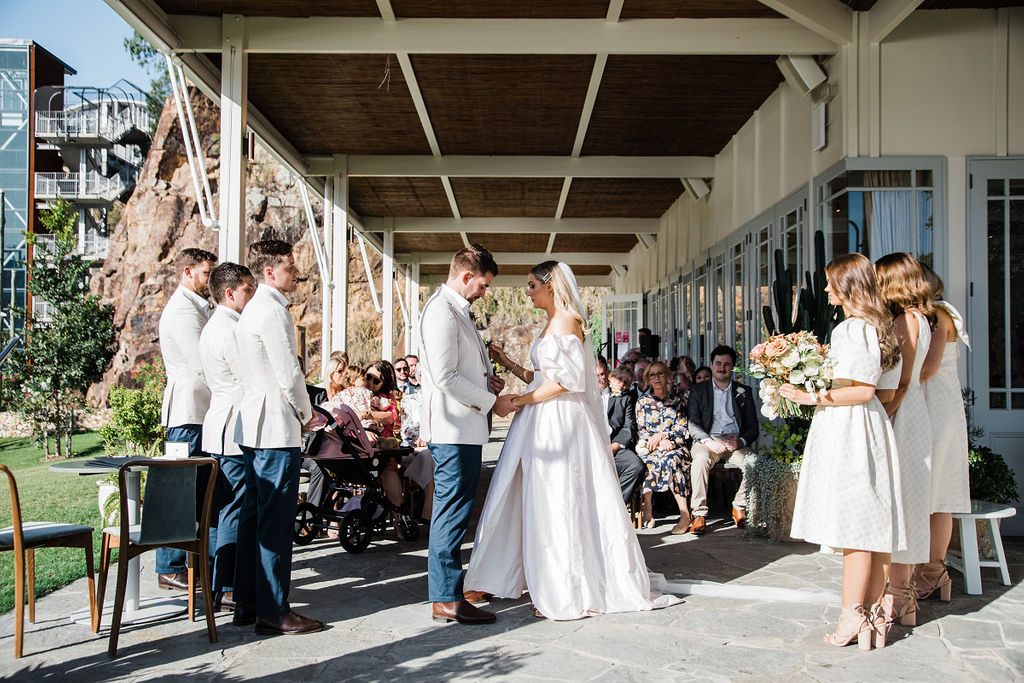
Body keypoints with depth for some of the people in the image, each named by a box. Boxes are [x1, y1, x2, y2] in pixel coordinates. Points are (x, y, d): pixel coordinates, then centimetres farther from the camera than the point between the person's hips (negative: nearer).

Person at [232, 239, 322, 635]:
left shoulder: (253, 310, 18)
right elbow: (289, 374, -17)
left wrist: (297, 411, 17)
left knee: (254, 516, 14)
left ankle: (247, 604, 21)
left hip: (253, 427, 11)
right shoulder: (272, 310, -14)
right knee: (276, 522, -6)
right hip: (277, 428, -11)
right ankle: (273, 613, 0)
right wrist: (306, 412, -2)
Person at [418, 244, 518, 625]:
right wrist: (491, 401, -13)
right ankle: (447, 598, 0)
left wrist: (485, 379, 10)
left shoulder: (456, 310, 19)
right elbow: (445, 377, -20)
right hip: (453, 428, -11)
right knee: (453, 510, -6)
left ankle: (442, 582, 26)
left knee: (452, 509, 16)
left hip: (464, 427, 11)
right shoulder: (441, 311, -14)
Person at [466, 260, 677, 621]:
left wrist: (522, 400, -14)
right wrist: (507, 363, 19)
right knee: (541, 501, 9)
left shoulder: (566, 321, -10)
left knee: (558, 502, -5)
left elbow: (566, 379, -18)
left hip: (560, 422, -9)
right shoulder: (551, 324, 19)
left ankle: (565, 595, 2)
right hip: (543, 422, 9)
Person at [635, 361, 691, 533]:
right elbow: (640, 430, 8)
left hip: (673, 446, 0)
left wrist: (661, 435, -10)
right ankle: (647, 510, -31)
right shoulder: (643, 401, 16)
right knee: (648, 460, -37)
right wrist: (660, 442, -9)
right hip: (649, 447, 1)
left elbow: (682, 429, 6)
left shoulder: (677, 401, 15)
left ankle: (685, 514, -39)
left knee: (670, 459, -37)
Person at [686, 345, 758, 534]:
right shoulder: (698, 390, 12)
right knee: (701, 459, -35)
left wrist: (741, 441, -12)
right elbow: (693, 424, 2)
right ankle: (699, 514, -29)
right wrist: (709, 441, -18)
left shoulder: (744, 392, 16)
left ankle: (739, 508, -8)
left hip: (735, 442, 1)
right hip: (707, 440, -1)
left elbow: (753, 427, 10)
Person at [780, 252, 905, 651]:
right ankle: (873, 611, 16)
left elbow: (862, 391, -20)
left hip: (847, 428, -9)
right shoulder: (879, 327, 14)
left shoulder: (852, 330, -15)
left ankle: (853, 616, -1)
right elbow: (885, 392, 15)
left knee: (852, 523, -6)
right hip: (870, 429, 10)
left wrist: (814, 398, -17)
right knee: (873, 521, 10)